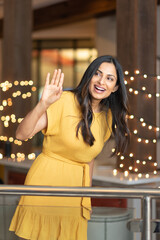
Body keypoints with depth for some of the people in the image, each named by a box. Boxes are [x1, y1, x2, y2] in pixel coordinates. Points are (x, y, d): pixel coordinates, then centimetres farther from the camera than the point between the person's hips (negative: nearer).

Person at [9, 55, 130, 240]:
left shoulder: (108, 116, 5)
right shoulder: (65, 101, -13)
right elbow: (21, 134, -20)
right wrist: (43, 105, -35)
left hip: (76, 185, 5)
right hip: (46, 180, -4)